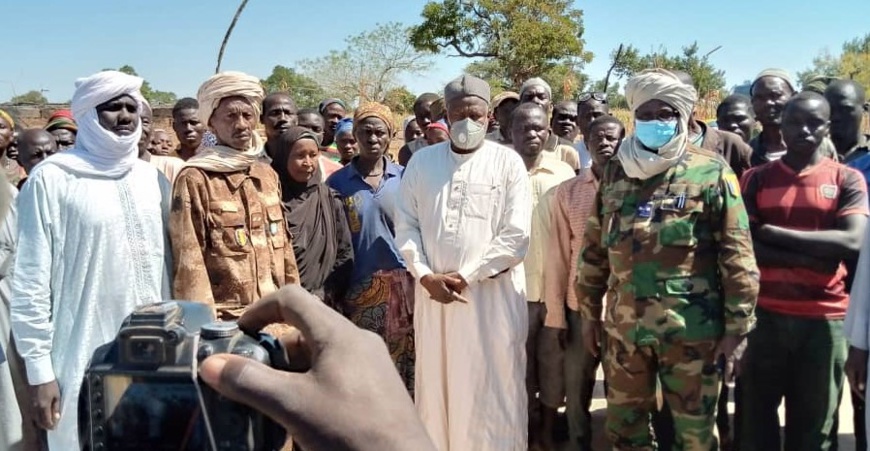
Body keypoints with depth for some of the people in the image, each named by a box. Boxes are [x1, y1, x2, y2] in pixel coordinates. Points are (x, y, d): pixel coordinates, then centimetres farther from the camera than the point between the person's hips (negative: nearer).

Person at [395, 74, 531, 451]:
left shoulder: (508, 163, -1)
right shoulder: (422, 161, 9)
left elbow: (516, 235, -7)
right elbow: (406, 225, 7)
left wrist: (465, 276, -11)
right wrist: (425, 276, -7)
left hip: (492, 294, -3)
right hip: (432, 292, 3)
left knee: (492, 389, 4)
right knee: (436, 384, 11)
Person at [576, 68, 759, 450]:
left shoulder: (712, 172, -4)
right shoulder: (615, 172, 8)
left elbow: (738, 257, -6)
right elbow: (594, 248, 13)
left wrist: (737, 328, -9)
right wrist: (589, 312, 12)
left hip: (691, 329, -4)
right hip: (623, 327, 4)